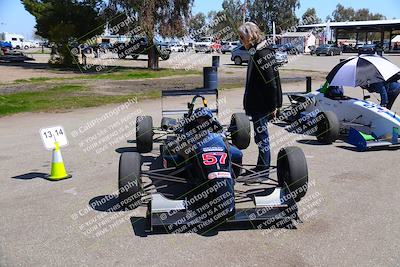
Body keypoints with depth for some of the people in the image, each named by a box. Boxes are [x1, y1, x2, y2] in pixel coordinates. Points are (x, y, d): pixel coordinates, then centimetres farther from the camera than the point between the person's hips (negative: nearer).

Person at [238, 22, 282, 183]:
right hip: (256, 104, 10)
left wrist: (273, 106, -19)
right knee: (260, 136, 17)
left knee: (261, 137, -1)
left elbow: (271, 83, -21)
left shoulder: (263, 54, -18)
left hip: (262, 106, -10)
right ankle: (260, 168, 30)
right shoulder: (256, 53, 13)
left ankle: (264, 171, 10)